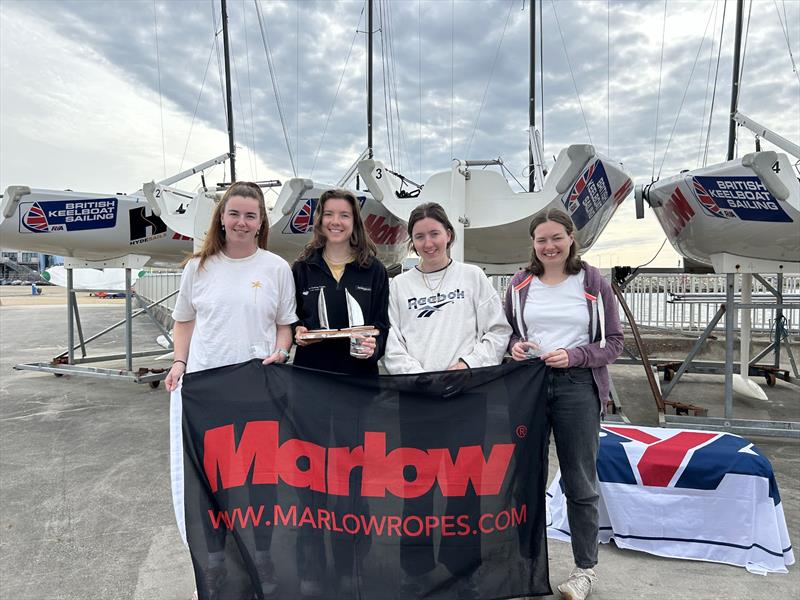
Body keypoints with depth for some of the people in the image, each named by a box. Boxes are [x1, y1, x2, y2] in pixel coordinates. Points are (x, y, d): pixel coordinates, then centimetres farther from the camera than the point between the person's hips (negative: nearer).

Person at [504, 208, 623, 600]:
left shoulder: (593, 282, 1)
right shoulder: (520, 284, 7)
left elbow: (613, 341, 1)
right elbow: (506, 331, 15)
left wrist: (574, 356, -15)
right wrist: (515, 346, -8)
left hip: (577, 386, -2)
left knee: (579, 481, 7)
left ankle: (585, 568, 26)